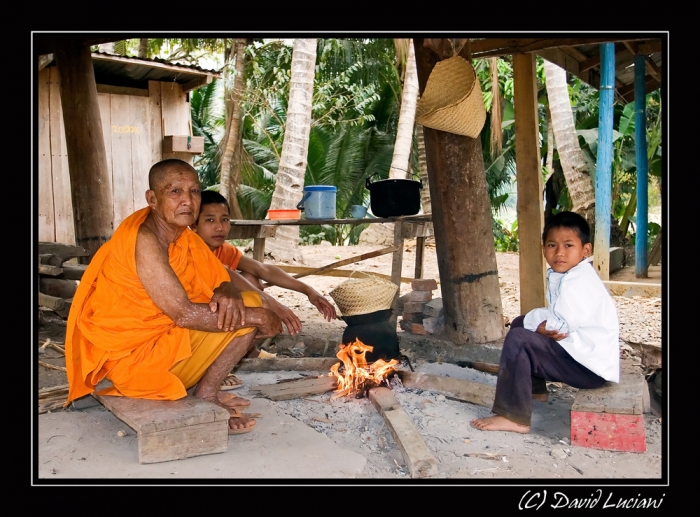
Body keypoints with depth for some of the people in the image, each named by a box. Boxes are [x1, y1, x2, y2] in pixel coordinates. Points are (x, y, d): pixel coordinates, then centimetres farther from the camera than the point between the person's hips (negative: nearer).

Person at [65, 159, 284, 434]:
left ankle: (206, 393, 1)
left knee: (248, 302, 3)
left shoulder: (184, 236, 4)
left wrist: (228, 296, -19)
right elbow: (184, 314, -25)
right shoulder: (143, 239, -22)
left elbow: (224, 282, 7)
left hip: (166, 337, 9)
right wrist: (257, 317, -17)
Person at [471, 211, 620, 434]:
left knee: (518, 340, -20)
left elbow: (560, 325, -27)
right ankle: (534, 388, 26)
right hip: (576, 351, 11)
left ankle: (513, 417, -17)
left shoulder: (578, 282, -21)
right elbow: (557, 317, 7)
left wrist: (537, 319, -10)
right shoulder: (559, 275, 10)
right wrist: (542, 322, -14)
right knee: (521, 323, 17)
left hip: (591, 366, -11)